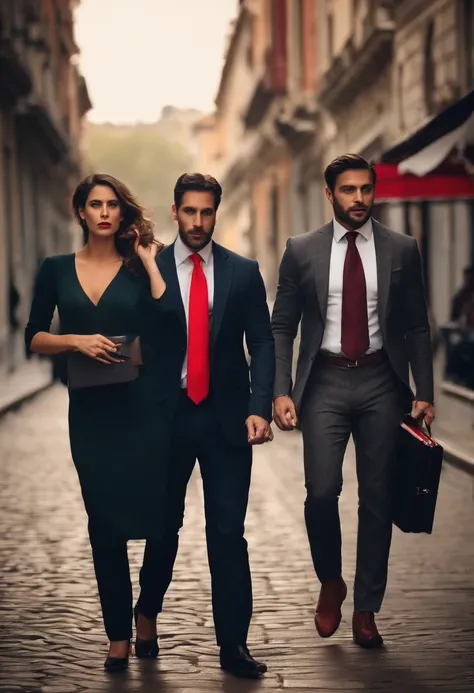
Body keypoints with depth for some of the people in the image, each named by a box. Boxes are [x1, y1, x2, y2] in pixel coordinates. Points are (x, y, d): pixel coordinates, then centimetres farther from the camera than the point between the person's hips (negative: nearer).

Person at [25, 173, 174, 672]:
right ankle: (118, 636, 15)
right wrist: (76, 340, -12)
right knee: (105, 523, 5)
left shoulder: (139, 268, 4)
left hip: (143, 406, -1)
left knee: (156, 516, 1)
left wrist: (149, 260, -8)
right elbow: (34, 338, 5)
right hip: (90, 410, 1)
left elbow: (166, 326, -12)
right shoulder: (57, 270, 7)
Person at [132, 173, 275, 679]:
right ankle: (147, 611, 37)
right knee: (164, 524, 13)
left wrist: (259, 407, -10)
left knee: (229, 531, 0)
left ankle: (233, 643, 5)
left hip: (227, 416, 0)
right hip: (168, 415, 0)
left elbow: (262, 345, 2)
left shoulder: (243, 272, 4)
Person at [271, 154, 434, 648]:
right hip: (325, 382, -1)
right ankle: (330, 584, 17)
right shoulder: (302, 251, 3)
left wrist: (424, 393, 1)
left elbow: (416, 326, 8)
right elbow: (282, 326, 4)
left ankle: (365, 610, 17)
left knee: (377, 498, 4)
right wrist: (281, 391, -6)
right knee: (322, 492, -12)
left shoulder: (401, 250, 5)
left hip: (381, 383, 1)